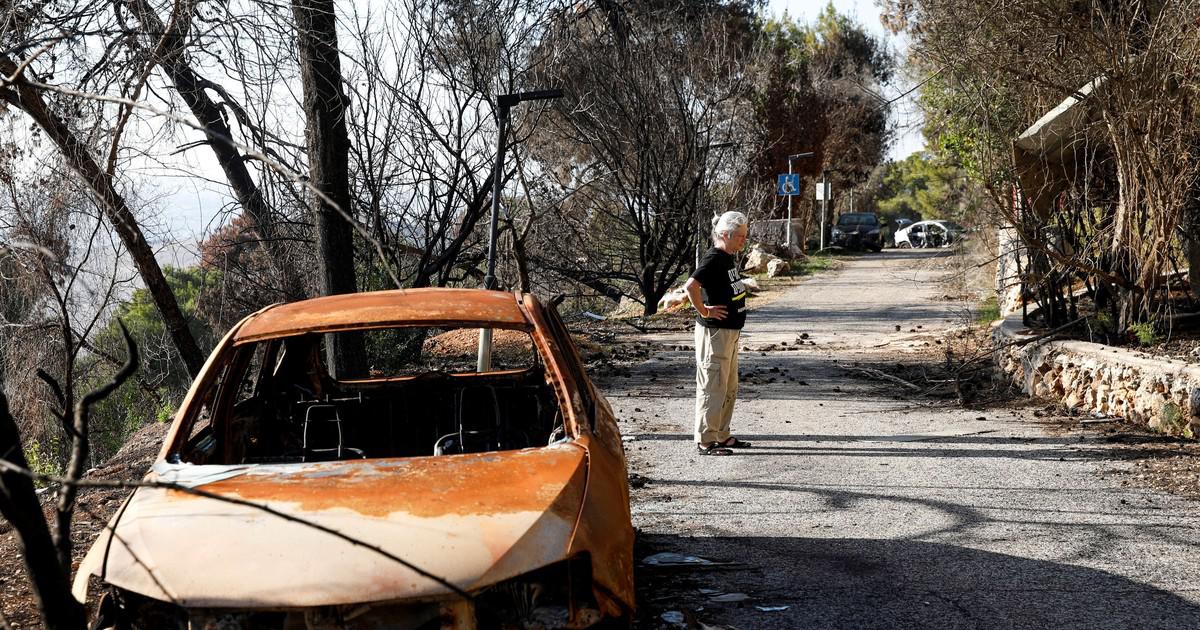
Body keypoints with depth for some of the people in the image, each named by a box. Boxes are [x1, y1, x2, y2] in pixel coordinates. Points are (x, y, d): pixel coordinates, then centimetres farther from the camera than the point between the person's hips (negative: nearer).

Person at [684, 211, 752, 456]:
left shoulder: (728, 258, 11)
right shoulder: (713, 259, -19)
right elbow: (691, 286, -32)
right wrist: (703, 311, -21)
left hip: (730, 332, 10)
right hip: (715, 332, -10)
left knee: (729, 388, 17)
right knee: (713, 388, -4)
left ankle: (721, 436, 27)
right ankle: (705, 442, 2)